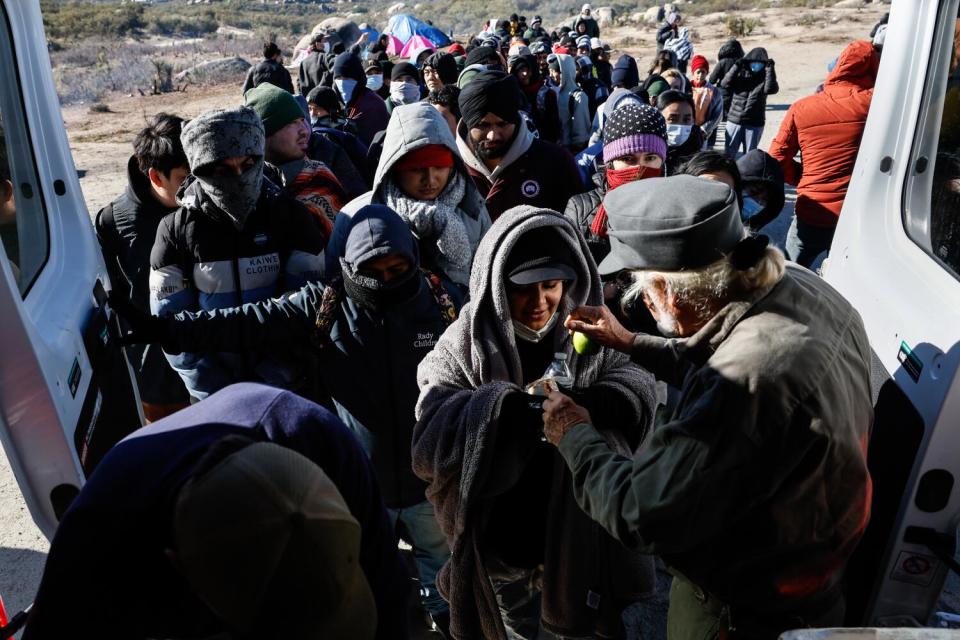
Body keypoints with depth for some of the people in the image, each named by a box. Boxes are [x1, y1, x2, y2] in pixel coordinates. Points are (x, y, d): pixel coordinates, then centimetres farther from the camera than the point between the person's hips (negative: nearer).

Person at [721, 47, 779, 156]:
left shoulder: (765, 77, 1)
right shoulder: (740, 73, 2)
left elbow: (771, 89, -17)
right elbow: (725, 84, -12)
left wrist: (770, 68, -18)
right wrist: (736, 66, -18)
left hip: (755, 124, 0)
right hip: (734, 120, 0)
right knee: (729, 153, 6)